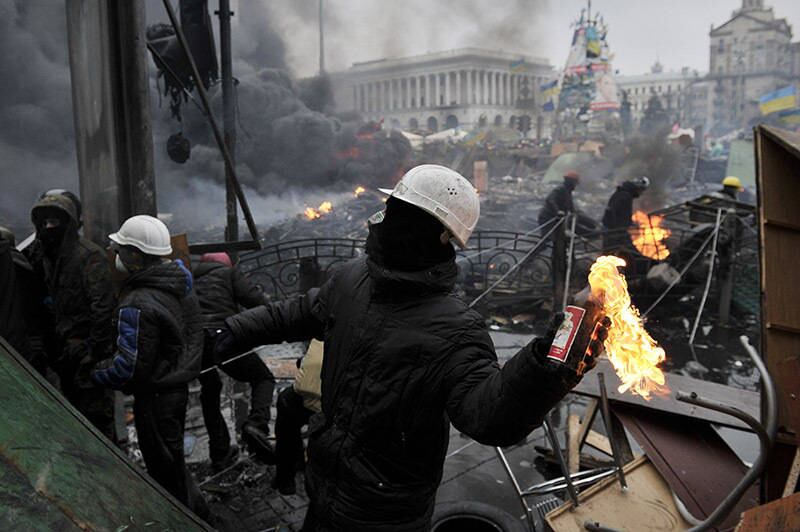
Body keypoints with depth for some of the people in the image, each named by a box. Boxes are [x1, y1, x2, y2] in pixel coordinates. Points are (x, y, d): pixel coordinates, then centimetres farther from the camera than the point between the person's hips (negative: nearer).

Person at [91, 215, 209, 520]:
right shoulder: (180, 286, 0)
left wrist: (93, 373, -8)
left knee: (165, 471, 9)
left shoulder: (137, 305, -27)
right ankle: (195, 510, 41)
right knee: (173, 459, 26)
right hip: (180, 384, 9)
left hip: (155, 396, -9)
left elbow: (128, 366, -24)